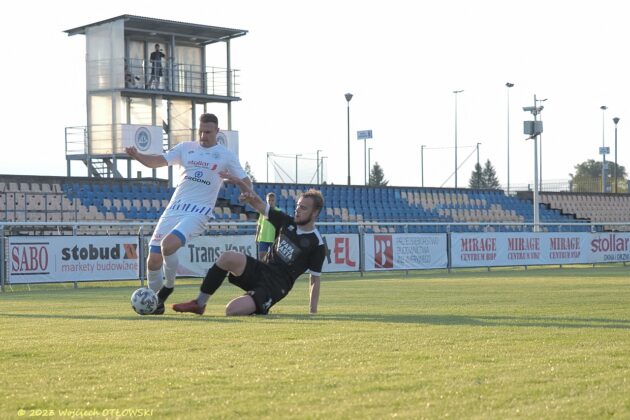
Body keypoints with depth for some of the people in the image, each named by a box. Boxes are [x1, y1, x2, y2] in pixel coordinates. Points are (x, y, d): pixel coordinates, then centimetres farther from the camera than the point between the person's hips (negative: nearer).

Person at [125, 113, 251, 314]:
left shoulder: (225, 155, 6)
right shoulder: (186, 148, 13)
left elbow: (245, 181, 5)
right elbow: (158, 161, 4)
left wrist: (247, 191, -19)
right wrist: (137, 156, -15)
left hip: (198, 213, -4)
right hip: (174, 209, 4)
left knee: (168, 245, -28)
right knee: (153, 260, -3)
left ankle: (168, 286, -3)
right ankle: (156, 301, 19)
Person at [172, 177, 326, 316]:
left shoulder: (317, 244, -6)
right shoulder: (287, 222, 9)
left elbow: (315, 279, -1)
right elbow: (259, 204, 9)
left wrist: (313, 312, -5)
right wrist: (239, 183, -6)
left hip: (276, 286, -6)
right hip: (260, 270, 6)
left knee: (232, 310, -28)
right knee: (228, 257, -26)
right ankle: (199, 304, -16)